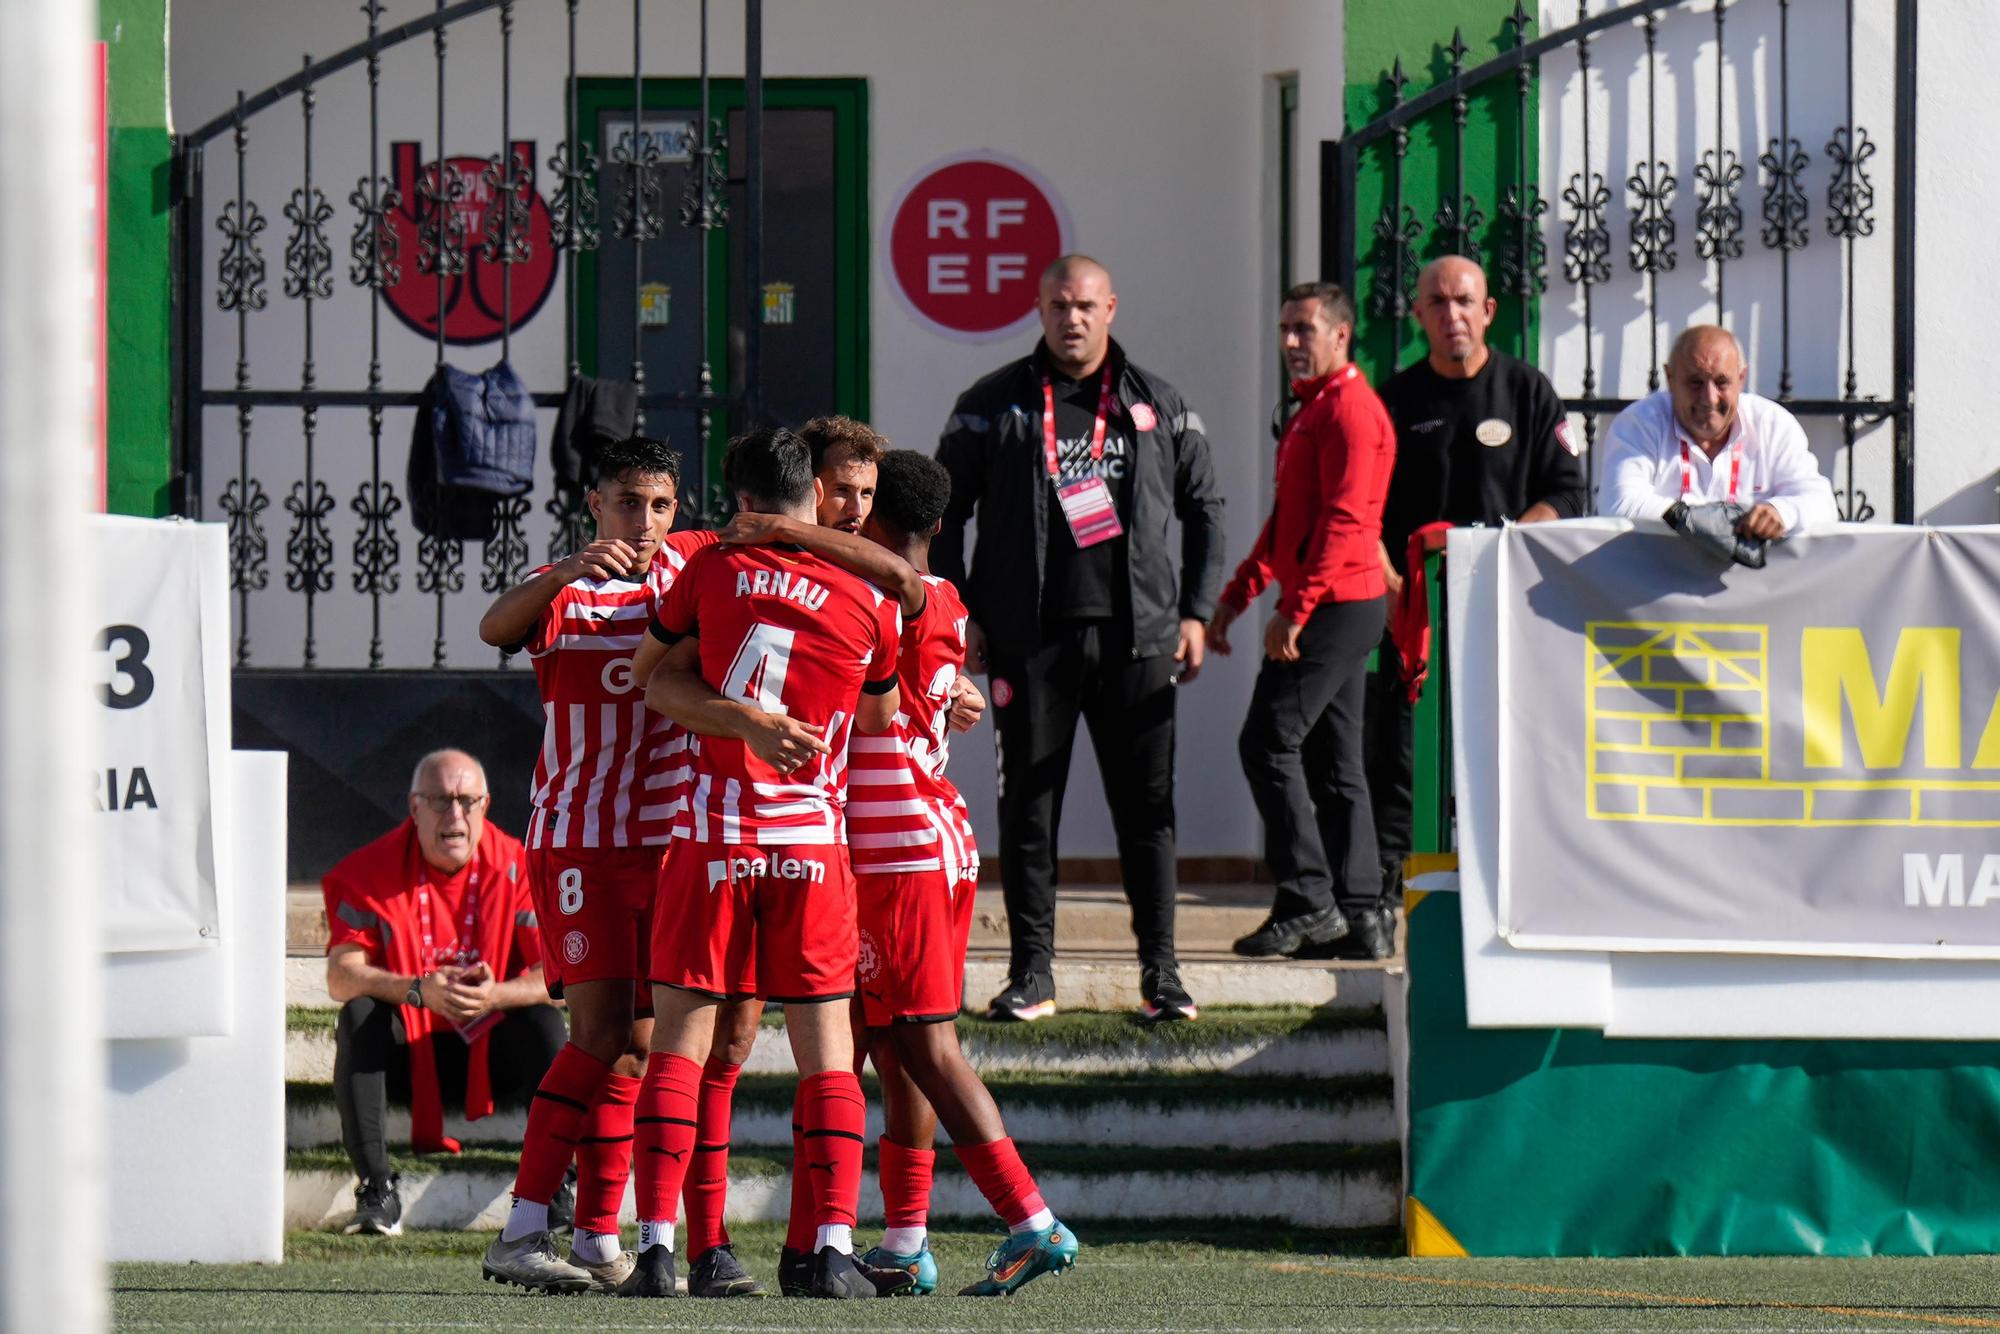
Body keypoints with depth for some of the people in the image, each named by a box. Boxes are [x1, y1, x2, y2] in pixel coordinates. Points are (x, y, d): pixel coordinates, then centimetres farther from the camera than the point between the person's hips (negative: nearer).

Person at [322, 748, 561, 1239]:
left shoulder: (516, 867, -7)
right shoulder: (373, 869, -7)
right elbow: (341, 977, -18)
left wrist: (497, 995, -35)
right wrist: (418, 990, -35)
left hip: (489, 1055, 0)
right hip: (404, 1054, 0)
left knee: (544, 1021, -27)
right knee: (359, 1013, -29)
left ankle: (554, 1184, -22)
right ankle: (376, 1189, -33)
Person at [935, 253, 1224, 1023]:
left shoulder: (1160, 408, 9)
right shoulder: (994, 407, 6)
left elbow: (1204, 510, 14)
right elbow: (944, 512, 8)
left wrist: (1196, 613, 5)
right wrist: (959, 613, -1)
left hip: (1136, 639, 1)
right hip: (1030, 640, -1)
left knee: (1148, 807, 1)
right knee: (1028, 808, 1)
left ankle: (1160, 970, 8)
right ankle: (1031, 971, 7)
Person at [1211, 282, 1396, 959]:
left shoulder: (1350, 410, -13)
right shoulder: (1313, 410, 20)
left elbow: (1342, 521, -20)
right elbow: (1287, 521, 27)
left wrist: (1294, 611, -23)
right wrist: (1237, 596, 22)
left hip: (1334, 604, -10)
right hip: (1333, 606, 10)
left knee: (1269, 741, -11)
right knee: (1331, 758, 10)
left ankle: (1307, 900, -11)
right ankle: (1358, 909, 11)